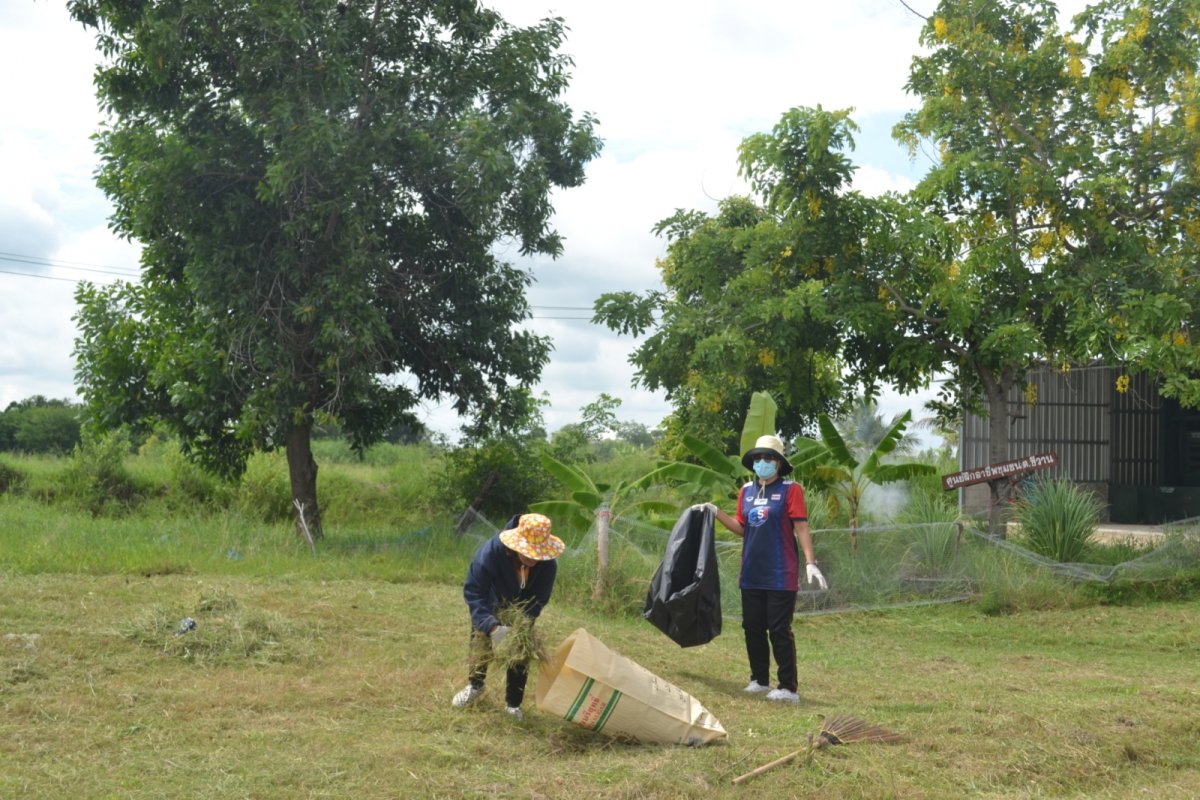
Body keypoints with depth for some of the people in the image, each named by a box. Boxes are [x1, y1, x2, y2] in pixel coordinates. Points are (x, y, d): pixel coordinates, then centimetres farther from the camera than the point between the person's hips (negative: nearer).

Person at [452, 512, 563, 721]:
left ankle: (513, 704, 18)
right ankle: (475, 686, 37)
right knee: (481, 640, 7)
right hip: (491, 606, -1)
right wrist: (492, 626, -47)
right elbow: (473, 591, -37)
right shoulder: (490, 552, -42)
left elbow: (539, 599, -23)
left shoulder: (548, 564, -35)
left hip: (521, 609, 1)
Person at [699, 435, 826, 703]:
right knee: (753, 628, 11)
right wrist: (716, 512, 8)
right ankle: (759, 680, 24)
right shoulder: (746, 491, 11)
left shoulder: (790, 490, -6)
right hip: (751, 575, 6)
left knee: (779, 631, -4)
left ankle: (788, 688, 3)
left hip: (780, 577, -6)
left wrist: (810, 563, -18)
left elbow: (801, 528, -10)